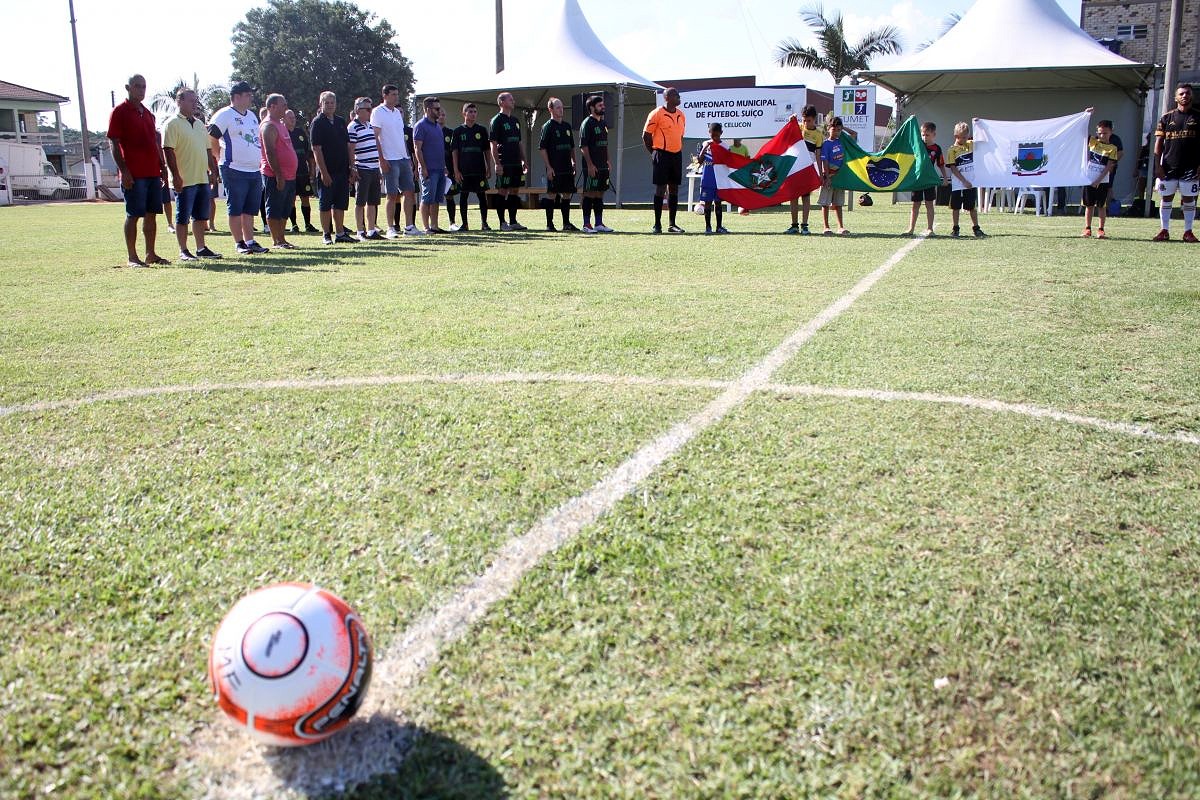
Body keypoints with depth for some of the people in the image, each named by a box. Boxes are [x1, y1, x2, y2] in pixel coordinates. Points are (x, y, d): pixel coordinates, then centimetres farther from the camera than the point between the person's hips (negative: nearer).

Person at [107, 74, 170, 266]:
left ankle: (151, 254, 16)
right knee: (133, 215, -4)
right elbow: (115, 144, -8)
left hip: (153, 172, 7)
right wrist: (123, 170, -16)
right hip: (134, 174, -7)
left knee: (151, 214, 9)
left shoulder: (148, 113, 18)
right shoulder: (120, 112, -4)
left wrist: (162, 167, 16)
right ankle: (132, 257, 1)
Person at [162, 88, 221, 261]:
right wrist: (176, 176, -19)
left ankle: (201, 248, 20)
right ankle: (183, 251, 4)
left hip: (203, 179, 7)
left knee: (201, 216, 12)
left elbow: (208, 150, 22)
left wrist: (213, 171, 15)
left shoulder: (200, 124, 17)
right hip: (184, 180, -7)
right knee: (183, 218, -1)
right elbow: (169, 151, -14)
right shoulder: (173, 124, -7)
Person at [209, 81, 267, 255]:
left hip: (255, 170, 8)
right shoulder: (224, 115, -7)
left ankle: (250, 241, 15)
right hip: (234, 170, -8)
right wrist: (225, 156, -5)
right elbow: (210, 140, -10)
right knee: (235, 209, -2)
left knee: (250, 209, 10)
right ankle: (239, 243, 3)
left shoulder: (252, 115, 17)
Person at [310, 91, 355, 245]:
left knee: (341, 204, 8)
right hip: (327, 171, -6)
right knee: (325, 204, 0)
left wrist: (352, 167, 8)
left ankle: (340, 233, 14)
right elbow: (316, 149, -11)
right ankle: (326, 234, 7)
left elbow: (349, 146, 16)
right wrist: (323, 172, -17)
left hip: (342, 170, 6)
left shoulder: (341, 122, 14)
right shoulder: (317, 123, -5)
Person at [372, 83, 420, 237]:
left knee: (409, 192, 4)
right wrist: (382, 159, -16)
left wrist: (409, 158, 17)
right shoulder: (378, 112, -4)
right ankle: (391, 229, 2)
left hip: (404, 158, 7)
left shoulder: (397, 112, 17)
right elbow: (375, 137, -9)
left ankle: (409, 226, 8)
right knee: (392, 195, -5)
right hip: (390, 160, -7)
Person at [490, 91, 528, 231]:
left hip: (516, 163, 8)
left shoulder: (515, 121, 18)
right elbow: (493, 144, -10)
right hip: (504, 164, -8)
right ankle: (502, 223, 0)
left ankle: (513, 222, 13)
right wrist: (497, 163, -17)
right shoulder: (497, 120, -5)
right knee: (502, 191, -4)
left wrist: (523, 160, 15)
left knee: (514, 191, 8)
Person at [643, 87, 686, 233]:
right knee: (660, 188, -5)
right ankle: (657, 224, 1)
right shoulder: (657, 114, -7)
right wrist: (653, 153, -5)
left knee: (674, 188, 7)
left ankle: (672, 224, 12)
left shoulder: (681, 115, 12)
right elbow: (646, 135, -5)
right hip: (662, 154, -6)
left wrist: (678, 149, 14)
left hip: (677, 154, 6)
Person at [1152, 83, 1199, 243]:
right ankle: (1164, 231, 13)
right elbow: (1159, 143, 5)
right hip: (1168, 167, 1)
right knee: (1166, 198, 5)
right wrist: (1158, 165, -3)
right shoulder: (1166, 118, 6)